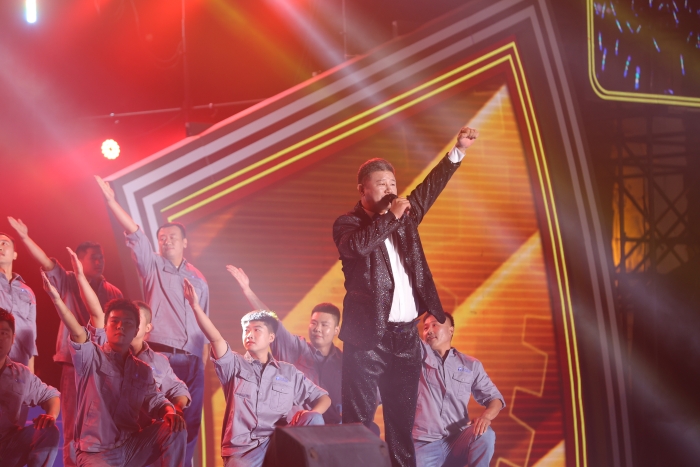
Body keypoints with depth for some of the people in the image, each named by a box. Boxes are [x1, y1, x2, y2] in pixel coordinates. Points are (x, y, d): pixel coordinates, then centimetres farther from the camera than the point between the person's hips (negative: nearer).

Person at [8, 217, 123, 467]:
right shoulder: (68, 282, 4)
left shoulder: (113, 293, 9)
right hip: (75, 366, -2)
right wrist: (25, 239, -28)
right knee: (73, 430, -1)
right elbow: (47, 263, -12)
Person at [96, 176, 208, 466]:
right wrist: (111, 201, -17)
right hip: (159, 355, -3)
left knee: (190, 422, 3)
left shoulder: (198, 280, 16)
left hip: (192, 360, 4)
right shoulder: (152, 266, 8)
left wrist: (204, 362, 10)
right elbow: (134, 233, -5)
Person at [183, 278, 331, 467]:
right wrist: (195, 306, -18)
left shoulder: (289, 372, 19)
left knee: (313, 420, -24)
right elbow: (216, 339, -4)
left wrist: (311, 417, -5)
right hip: (242, 448, -2)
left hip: (278, 443, 2)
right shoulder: (234, 365, 13)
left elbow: (323, 397, 18)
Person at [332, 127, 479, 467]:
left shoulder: (404, 216, 15)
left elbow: (429, 188, 14)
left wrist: (459, 150, 6)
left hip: (406, 334, 6)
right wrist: (391, 217, -17)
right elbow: (358, 245, -24)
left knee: (402, 418, 9)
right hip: (368, 335, -6)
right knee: (358, 419, -3)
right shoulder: (348, 223, -3)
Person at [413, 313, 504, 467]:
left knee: (484, 434, -29)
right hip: (424, 444, -2)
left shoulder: (471, 365, 12)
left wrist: (486, 416, -11)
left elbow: (494, 397, 8)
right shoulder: (419, 354, 9)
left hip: (458, 441, 2)